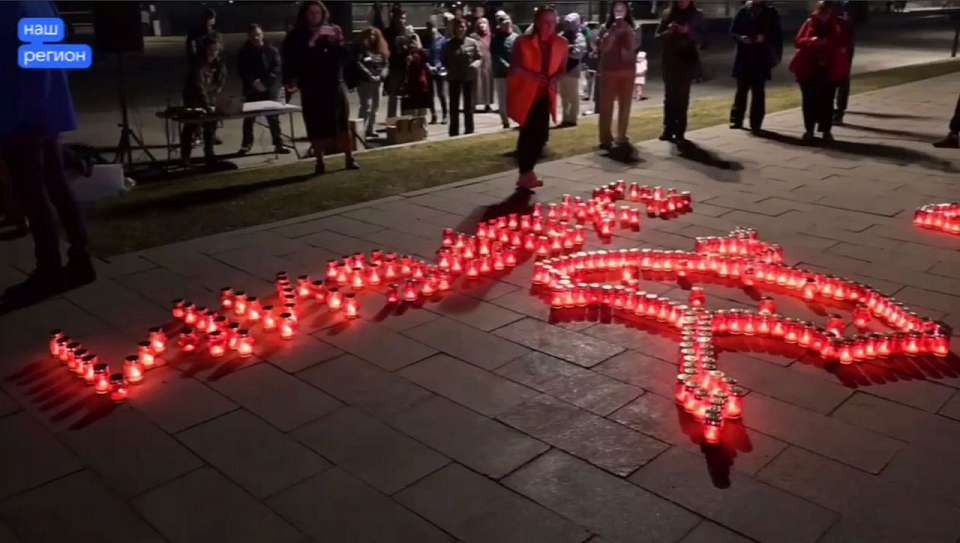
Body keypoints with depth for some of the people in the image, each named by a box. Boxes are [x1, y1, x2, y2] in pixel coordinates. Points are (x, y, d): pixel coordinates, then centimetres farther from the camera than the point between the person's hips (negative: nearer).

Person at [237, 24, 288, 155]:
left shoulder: (272, 50, 2)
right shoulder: (244, 52, 5)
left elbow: (276, 68, -5)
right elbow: (242, 71, 1)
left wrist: (266, 83, -16)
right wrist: (253, 82, -15)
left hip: (270, 89, -1)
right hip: (251, 90, 1)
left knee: (273, 117, 1)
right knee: (249, 118, 6)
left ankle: (278, 144, 6)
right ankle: (246, 144, 17)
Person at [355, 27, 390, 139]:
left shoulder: (381, 50, 15)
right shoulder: (361, 48, -4)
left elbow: (385, 64, 11)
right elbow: (358, 64, -13)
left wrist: (381, 75, -7)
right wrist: (370, 75, -18)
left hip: (377, 81, 7)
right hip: (364, 81, -7)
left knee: (375, 106, 9)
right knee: (366, 106, -12)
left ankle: (371, 129, 18)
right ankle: (361, 130, -12)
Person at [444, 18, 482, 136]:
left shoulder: (472, 42, -1)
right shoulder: (449, 44, 0)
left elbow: (479, 58, 2)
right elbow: (445, 61, 5)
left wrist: (476, 64, -19)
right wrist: (450, 69, -11)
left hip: (469, 77, 0)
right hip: (454, 78, 0)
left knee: (468, 105, 8)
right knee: (454, 105, 4)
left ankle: (469, 130, 17)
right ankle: (454, 131, 11)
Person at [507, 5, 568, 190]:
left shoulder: (561, 43, 1)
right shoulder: (522, 42, -10)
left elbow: (562, 69, 9)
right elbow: (514, 68, -12)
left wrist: (554, 79, -13)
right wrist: (532, 75, -30)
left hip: (544, 94, 5)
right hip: (524, 93, -4)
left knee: (541, 134, 2)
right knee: (528, 132, -10)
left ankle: (526, 173, 17)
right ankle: (526, 174, 0)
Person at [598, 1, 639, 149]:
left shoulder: (630, 29, 8)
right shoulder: (607, 29, 4)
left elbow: (632, 47, -6)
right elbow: (604, 48, -10)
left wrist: (627, 31, -13)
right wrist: (614, 32, -18)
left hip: (627, 71, 2)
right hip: (609, 71, -2)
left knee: (625, 105, 3)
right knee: (606, 106, -5)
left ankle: (622, 136, 9)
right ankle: (605, 138, -4)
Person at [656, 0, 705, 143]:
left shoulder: (696, 15, 3)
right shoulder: (668, 14, 5)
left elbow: (700, 37, -1)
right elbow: (658, 35, 3)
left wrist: (688, 31, -19)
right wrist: (668, 31, -17)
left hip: (687, 61, -2)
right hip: (670, 61, 2)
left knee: (682, 97, -3)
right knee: (669, 96, 2)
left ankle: (680, 132, 0)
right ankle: (668, 130, 6)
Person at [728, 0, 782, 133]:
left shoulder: (771, 12, 3)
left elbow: (777, 35, 3)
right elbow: (733, 31, 5)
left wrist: (764, 37, -14)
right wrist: (740, 38, -15)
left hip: (762, 58, -1)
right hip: (744, 56, 1)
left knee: (758, 90, 1)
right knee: (741, 89, 4)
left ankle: (756, 123, 5)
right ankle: (736, 119, 12)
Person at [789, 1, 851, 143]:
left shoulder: (836, 25, 3)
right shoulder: (809, 23, 3)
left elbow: (843, 43, -1)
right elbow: (798, 41, -4)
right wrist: (812, 40, -23)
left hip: (829, 69, 0)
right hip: (809, 68, 0)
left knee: (826, 100, -2)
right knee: (809, 99, 3)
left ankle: (826, 131, 6)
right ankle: (809, 130, 13)